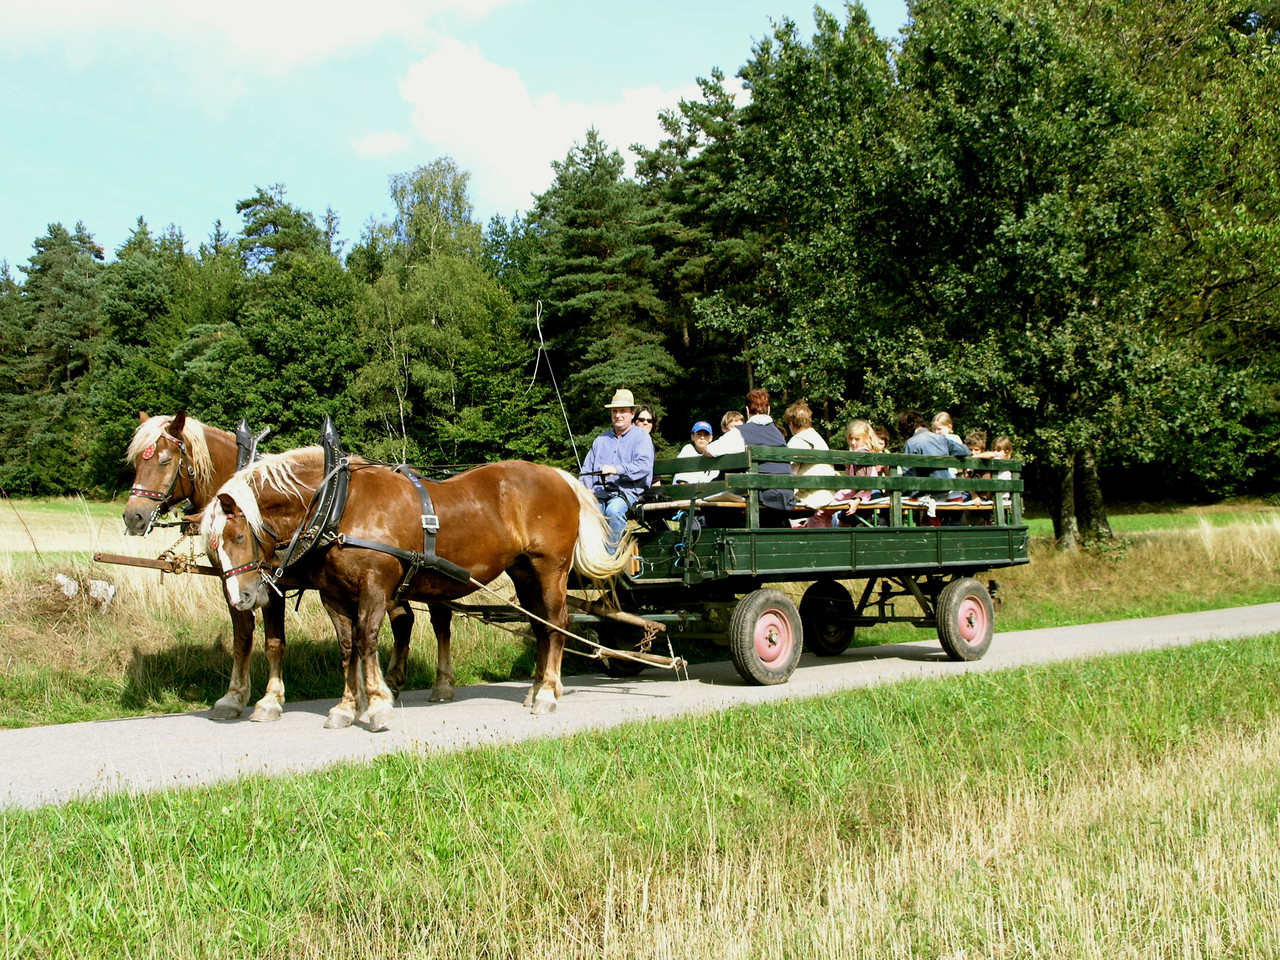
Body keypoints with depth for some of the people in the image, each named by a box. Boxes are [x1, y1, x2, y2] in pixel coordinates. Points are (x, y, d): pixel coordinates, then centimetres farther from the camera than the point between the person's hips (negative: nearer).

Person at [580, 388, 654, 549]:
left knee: (614, 510, -37)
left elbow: (644, 466, -9)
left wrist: (617, 469, -22)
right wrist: (585, 487, 2)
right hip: (598, 492, 4)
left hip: (627, 490, -4)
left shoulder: (641, 437, 8)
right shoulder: (601, 439, 26)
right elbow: (587, 468, 24)